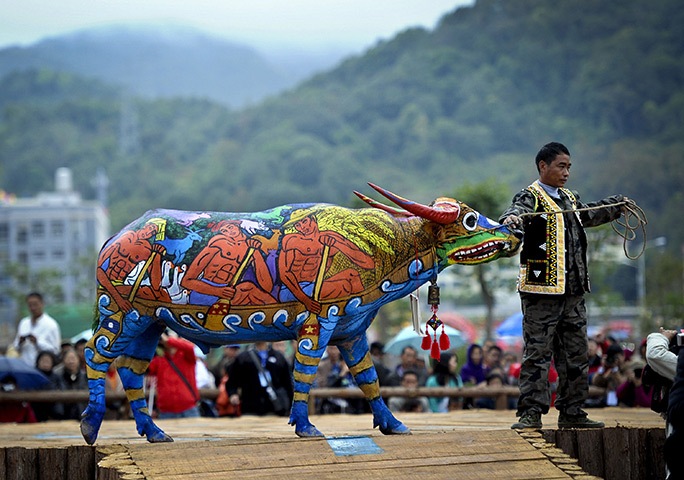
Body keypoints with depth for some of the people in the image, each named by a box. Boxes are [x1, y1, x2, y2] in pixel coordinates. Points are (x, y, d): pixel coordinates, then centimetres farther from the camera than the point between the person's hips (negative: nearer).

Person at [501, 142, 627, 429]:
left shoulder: (571, 199, 19)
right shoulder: (531, 198, -4)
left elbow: (591, 214, 40)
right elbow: (518, 212, -26)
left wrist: (619, 204, 53)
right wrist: (511, 218, -50)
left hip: (573, 292, 7)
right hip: (541, 292, -7)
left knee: (575, 356, 9)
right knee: (537, 354, -7)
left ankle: (571, 413, 17)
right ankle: (531, 413, -4)